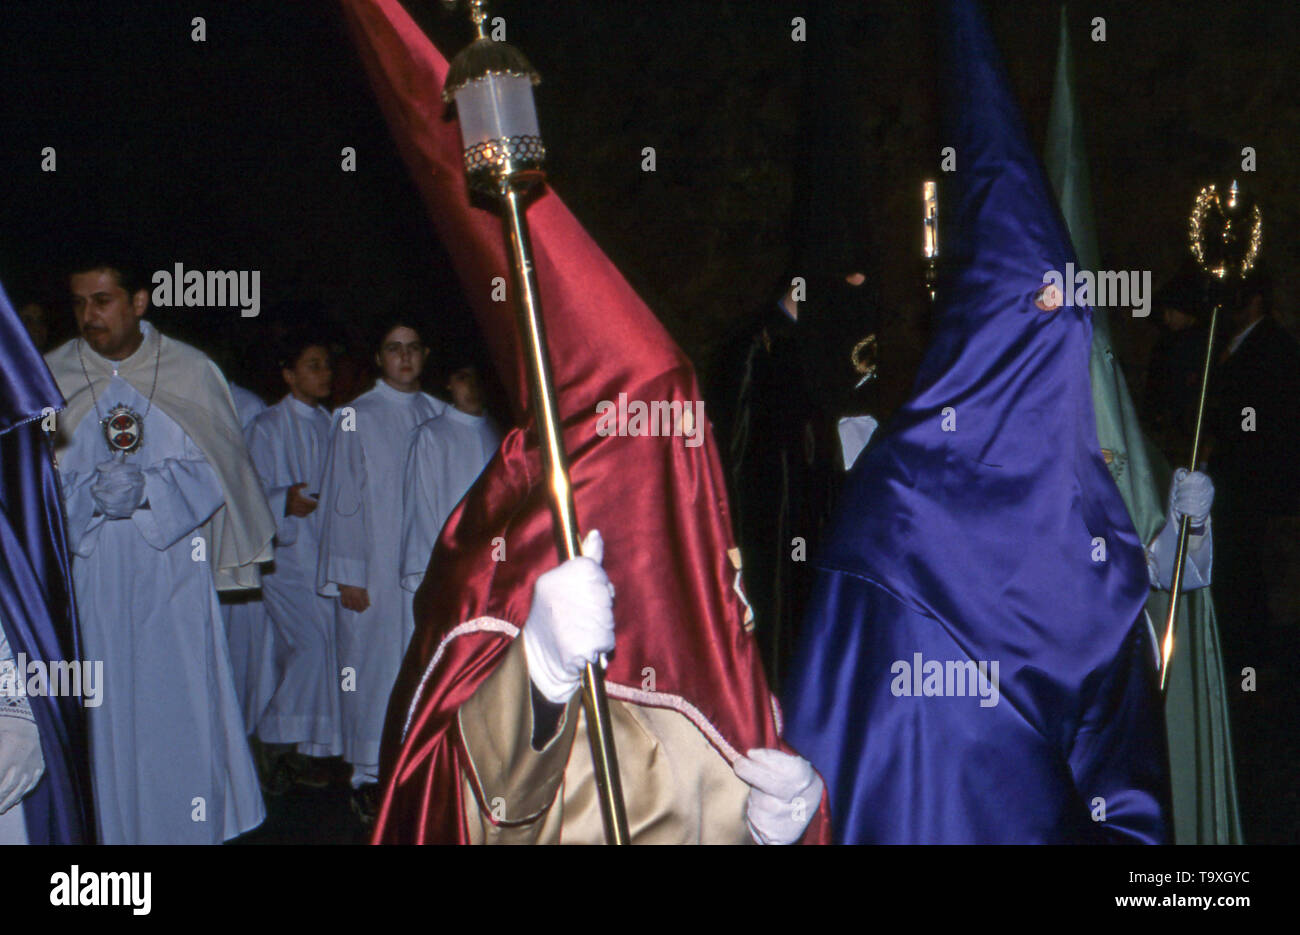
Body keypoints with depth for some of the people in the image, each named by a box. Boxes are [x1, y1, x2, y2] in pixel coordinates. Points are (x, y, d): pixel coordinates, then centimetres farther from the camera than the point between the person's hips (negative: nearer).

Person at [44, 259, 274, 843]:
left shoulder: (193, 374, 1)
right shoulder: (50, 378, 2)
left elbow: (216, 471, 2)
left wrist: (147, 488, -14)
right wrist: (92, 492, -17)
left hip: (173, 580, 0)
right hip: (90, 581, 0)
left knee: (181, 704, 1)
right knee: (102, 716, 2)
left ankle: (194, 829, 13)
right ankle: (109, 830, 12)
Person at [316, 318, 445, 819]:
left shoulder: (436, 414, 10)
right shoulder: (357, 417, -3)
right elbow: (343, 498, -4)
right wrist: (347, 575, -9)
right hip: (375, 568, -4)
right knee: (373, 661, -1)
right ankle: (368, 775, 8)